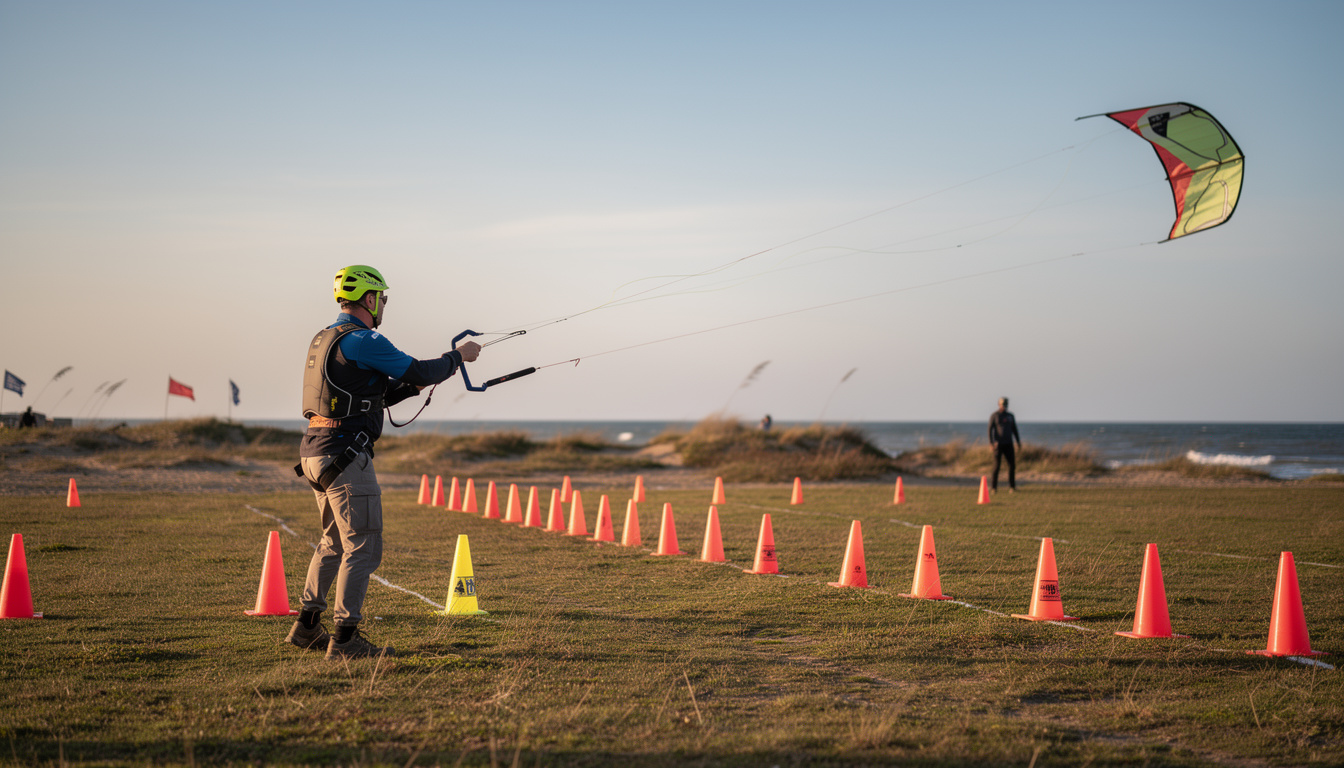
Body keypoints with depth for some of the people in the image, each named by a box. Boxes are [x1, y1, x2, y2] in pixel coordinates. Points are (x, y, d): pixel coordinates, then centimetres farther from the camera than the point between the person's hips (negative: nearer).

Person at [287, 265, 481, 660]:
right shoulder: (363, 340, -12)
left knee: (335, 542, 20)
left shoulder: (324, 339, 18)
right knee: (363, 546, -5)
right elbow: (420, 371, -11)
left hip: (316, 453, 10)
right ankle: (345, 638, -6)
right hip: (345, 454, -10)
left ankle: (307, 627, 25)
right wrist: (459, 356, 4)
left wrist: (413, 384, 18)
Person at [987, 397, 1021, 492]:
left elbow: (1014, 430, 16)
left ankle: (1012, 486, 5)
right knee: (996, 465, -5)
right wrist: (991, 443, -13)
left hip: (1008, 444, 4)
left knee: (1012, 464, -2)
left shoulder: (1010, 415, 12)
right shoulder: (994, 415, -1)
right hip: (998, 444, -4)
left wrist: (1018, 442, 10)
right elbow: (990, 430, -4)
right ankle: (993, 486, 1)